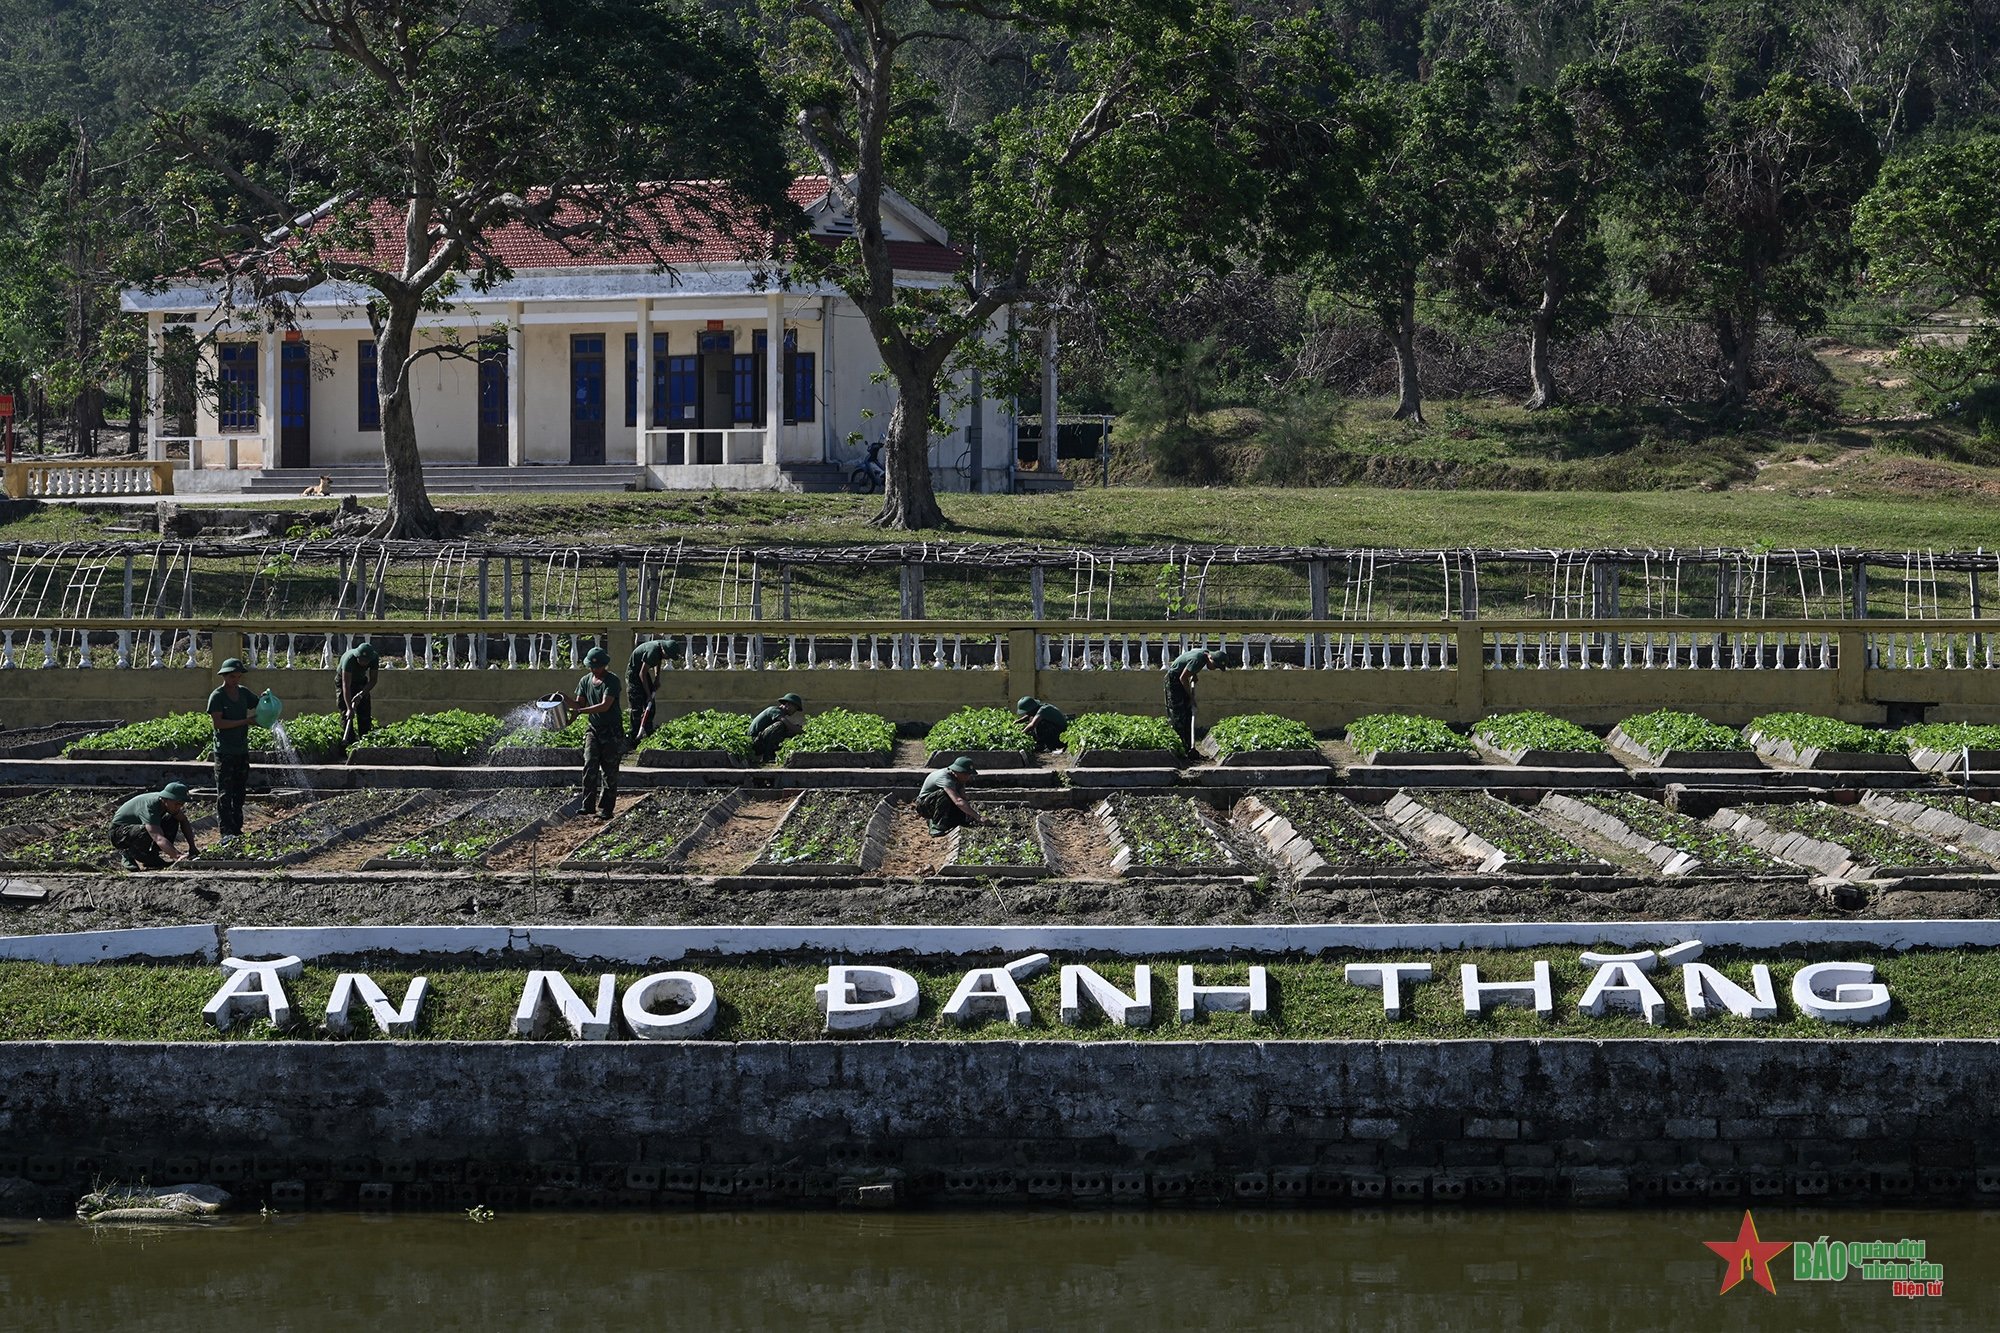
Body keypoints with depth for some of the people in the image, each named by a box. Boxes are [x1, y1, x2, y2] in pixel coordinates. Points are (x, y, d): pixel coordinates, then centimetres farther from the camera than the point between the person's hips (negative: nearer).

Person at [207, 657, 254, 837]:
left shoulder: (243, 693, 10)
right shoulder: (217, 696, -8)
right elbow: (218, 722, -17)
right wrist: (245, 721, -20)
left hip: (242, 750, 7)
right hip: (225, 752, -7)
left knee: (239, 792, 11)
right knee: (225, 795, -7)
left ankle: (237, 828, 17)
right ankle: (226, 831, -10)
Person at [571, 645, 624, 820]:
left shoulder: (612, 681, -12)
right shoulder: (585, 681, 7)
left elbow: (605, 706, -22)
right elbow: (579, 704, 9)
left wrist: (580, 711, -28)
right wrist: (567, 701, -13)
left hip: (612, 732, -4)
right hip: (594, 730, 4)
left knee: (609, 773, -1)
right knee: (590, 767, -11)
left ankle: (606, 809, 6)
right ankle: (588, 805, -11)